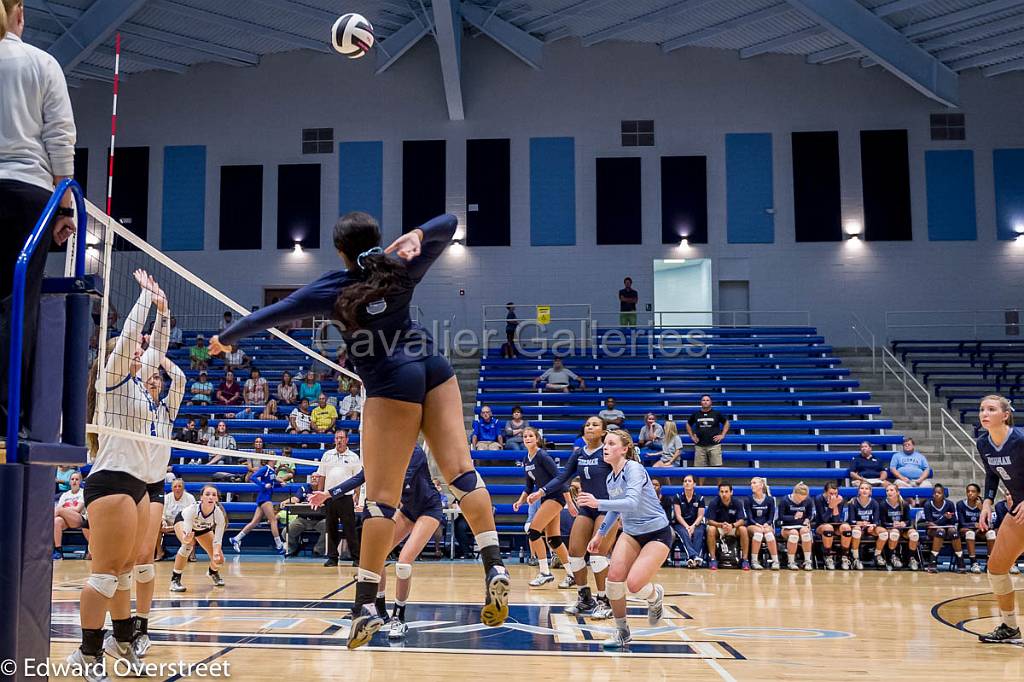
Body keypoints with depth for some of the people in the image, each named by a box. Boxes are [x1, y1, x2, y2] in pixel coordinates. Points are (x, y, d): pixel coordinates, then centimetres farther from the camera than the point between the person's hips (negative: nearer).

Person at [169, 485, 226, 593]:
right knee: (188, 544, -36)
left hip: (204, 528, 3)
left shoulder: (219, 514, -36)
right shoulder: (192, 509, -42)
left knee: (219, 560, -3)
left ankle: (213, 572, 37)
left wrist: (216, 554, -50)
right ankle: (175, 580, -20)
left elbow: (217, 539, -32)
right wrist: (186, 538, -68)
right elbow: (186, 532, -45)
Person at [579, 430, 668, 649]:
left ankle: (656, 595, 18)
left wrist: (598, 503, -43)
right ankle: (622, 633, 4)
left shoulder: (634, 469, -20)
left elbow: (632, 503, -35)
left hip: (657, 533, -7)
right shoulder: (610, 478, 5)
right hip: (631, 533, 7)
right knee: (614, 576, -14)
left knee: (633, 586, -20)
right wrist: (600, 534, 22)